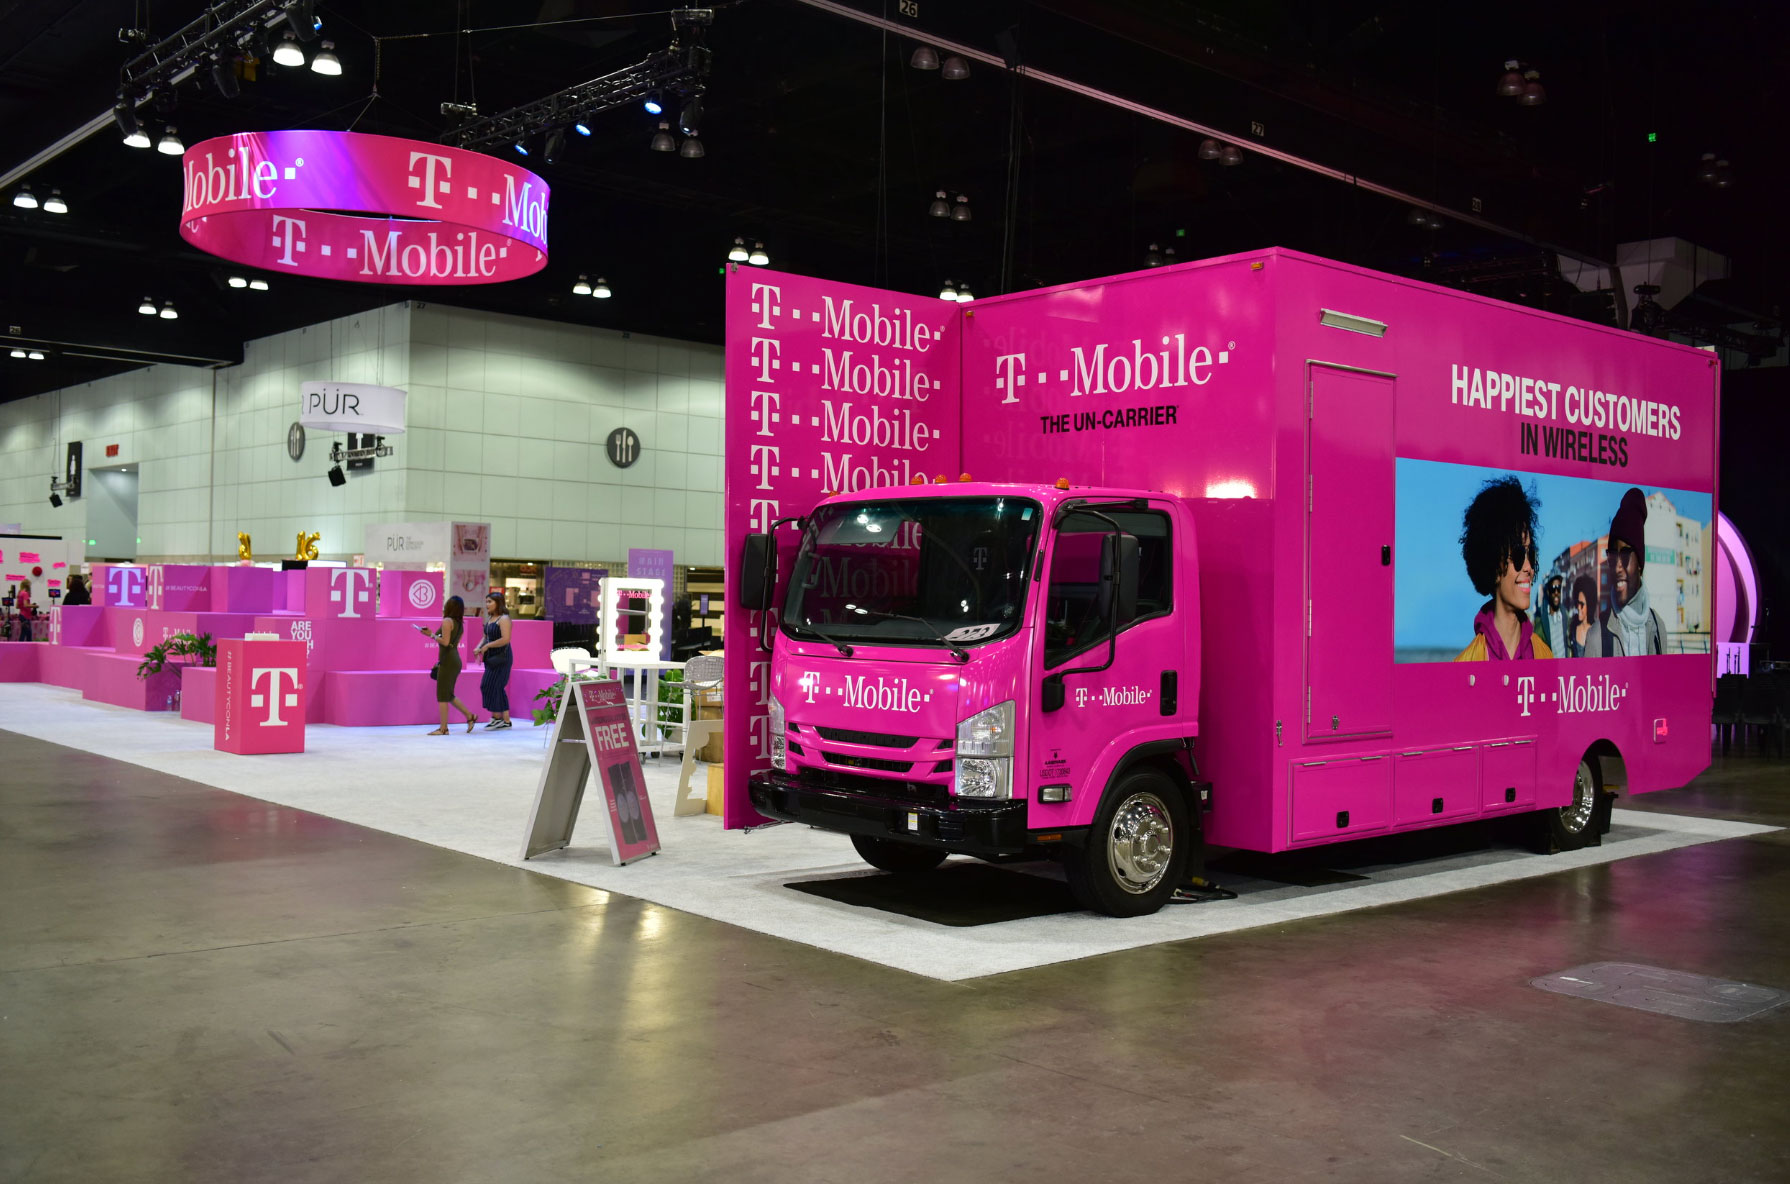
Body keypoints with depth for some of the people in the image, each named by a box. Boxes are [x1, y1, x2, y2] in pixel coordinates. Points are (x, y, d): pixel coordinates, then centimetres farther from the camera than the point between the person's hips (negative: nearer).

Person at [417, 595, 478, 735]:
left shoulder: (447, 621, -11)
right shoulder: (460, 624, 15)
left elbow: (445, 642, -19)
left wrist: (431, 635, -8)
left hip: (448, 661, -9)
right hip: (455, 660, 9)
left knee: (442, 695, -4)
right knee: (448, 695, 17)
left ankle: (443, 728, -3)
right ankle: (470, 716, 15)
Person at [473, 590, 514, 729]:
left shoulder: (503, 619, -14)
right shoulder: (489, 619, 15)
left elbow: (505, 639, -23)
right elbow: (485, 637, 22)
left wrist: (487, 646, -17)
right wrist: (479, 647, 3)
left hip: (501, 657, -9)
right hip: (491, 658, 9)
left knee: (490, 686, -9)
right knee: (498, 689, 9)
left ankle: (496, 717, 1)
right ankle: (506, 720, 14)